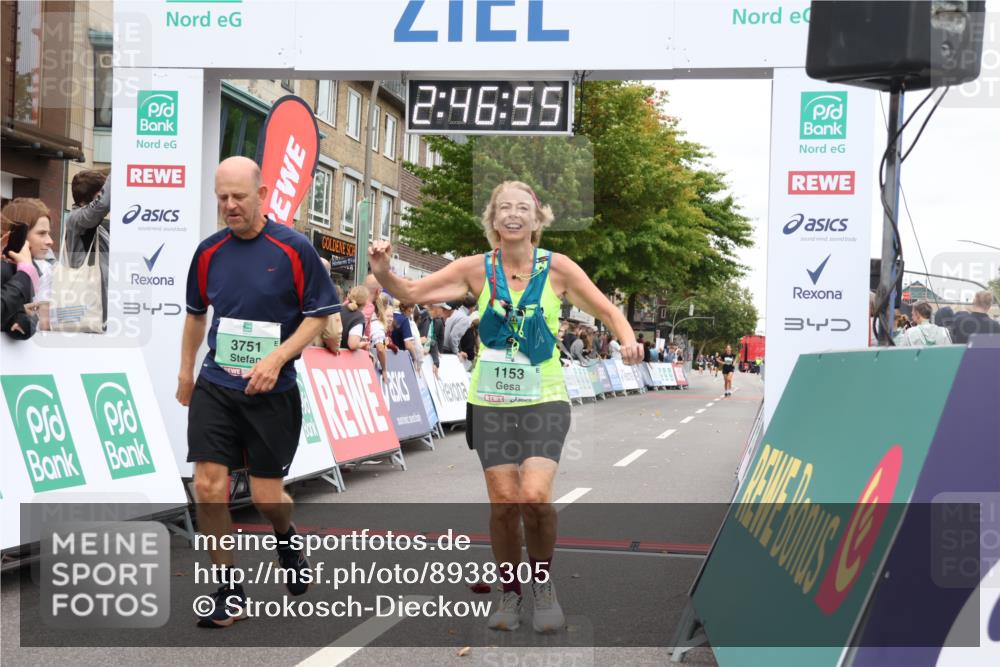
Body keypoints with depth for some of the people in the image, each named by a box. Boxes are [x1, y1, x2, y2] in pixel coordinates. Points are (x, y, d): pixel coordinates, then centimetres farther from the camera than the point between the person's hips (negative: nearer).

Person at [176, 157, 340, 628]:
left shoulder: (294, 248, -8)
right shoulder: (209, 252, 4)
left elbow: (319, 314, -5)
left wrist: (277, 359, -17)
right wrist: (186, 372, 22)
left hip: (272, 392, -3)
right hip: (214, 387, 3)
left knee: (266, 496, 2)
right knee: (209, 487, -7)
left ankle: (286, 537, 39)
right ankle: (229, 592, 8)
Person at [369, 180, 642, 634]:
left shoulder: (556, 268, -4)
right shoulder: (477, 269, -1)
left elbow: (607, 311, 2)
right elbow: (410, 292, -1)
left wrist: (627, 340, -18)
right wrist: (382, 272, -21)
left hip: (544, 401, -1)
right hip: (490, 402, 2)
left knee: (534, 496, -17)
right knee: (503, 503, 0)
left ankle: (543, 581, 10)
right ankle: (510, 593, 22)